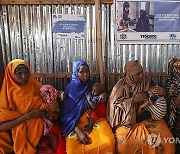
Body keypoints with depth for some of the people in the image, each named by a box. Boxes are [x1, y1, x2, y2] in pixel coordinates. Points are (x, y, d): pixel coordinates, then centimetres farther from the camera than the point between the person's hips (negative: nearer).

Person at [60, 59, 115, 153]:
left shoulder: (92, 85, 5)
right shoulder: (70, 88, -3)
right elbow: (65, 115, -6)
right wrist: (78, 132, -18)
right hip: (75, 124, -2)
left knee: (108, 142, -25)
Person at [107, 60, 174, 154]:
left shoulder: (146, 81, -5)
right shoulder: (121, 86, -14)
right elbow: (114, 103, -16)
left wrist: (162, 91, -20)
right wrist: (134, 99, -22)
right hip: (126, 119, -3)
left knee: (164, 134, -13)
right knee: (124, 140, -26)